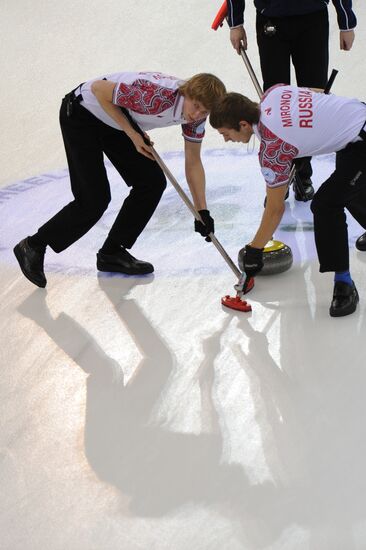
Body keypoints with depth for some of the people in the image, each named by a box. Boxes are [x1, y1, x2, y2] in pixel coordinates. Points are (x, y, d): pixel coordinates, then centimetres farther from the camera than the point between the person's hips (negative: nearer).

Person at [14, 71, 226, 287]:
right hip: (81, 115, -8)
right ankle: (34, 247, 7)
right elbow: (99, 88, -26)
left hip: (116, 120, 8)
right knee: (94, 200, -11)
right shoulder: (155, 95, -36)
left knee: (153, 182, 1)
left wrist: (202, 211, -6)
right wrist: (132, 134, -23)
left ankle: (112, 253, 15)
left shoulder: (197, 113, -12)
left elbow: (193, 162, 0)